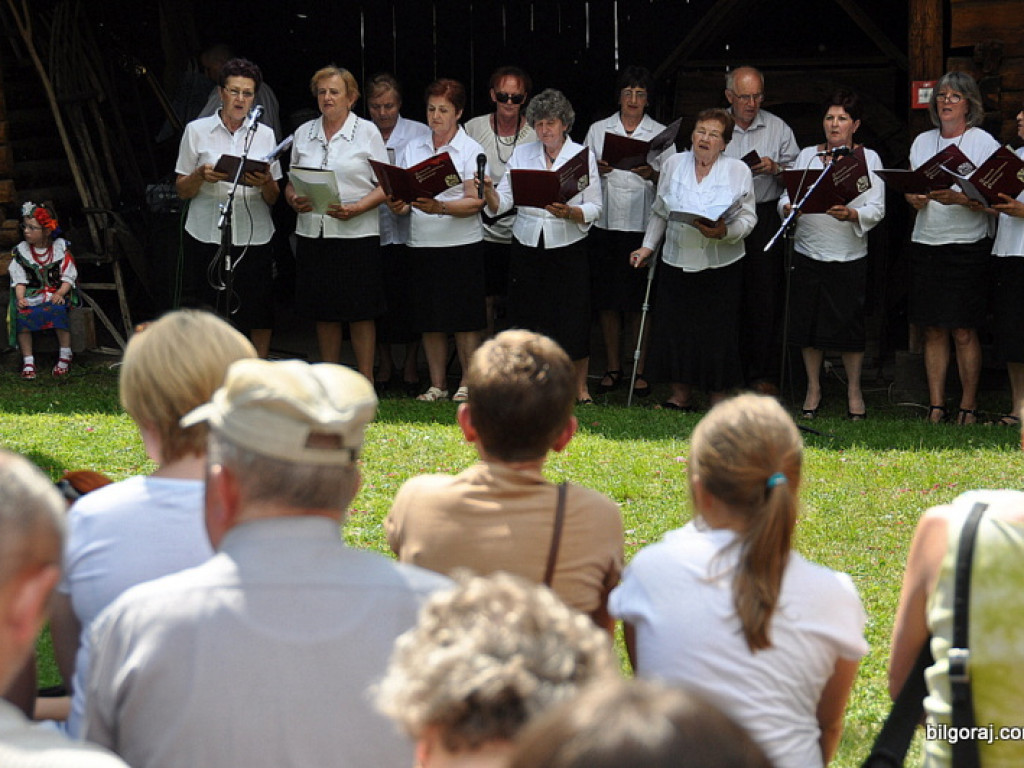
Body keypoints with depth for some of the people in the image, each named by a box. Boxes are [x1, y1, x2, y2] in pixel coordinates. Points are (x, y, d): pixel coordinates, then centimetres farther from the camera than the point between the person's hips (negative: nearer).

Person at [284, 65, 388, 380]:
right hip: (313, 233, 4)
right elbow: (291, 183, 16)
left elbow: (385, 186, -2)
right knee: (324, 312, 8)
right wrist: (294, 199, -7)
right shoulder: (304, 133, 12)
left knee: (361, 312, -2)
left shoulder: (367, 132, 1)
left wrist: (356, 208, -17)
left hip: (356, 233, -4)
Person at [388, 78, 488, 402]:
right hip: (422, 244, 4)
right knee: (430, 320, 6)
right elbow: (401, 191, 13)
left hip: (461, 245, -4)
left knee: (464, 318, -2)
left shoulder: (470, 150, -1)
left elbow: (475, 202, -10)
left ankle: (468, 384, 6)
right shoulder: (413, 149, 12)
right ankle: (437, 384, 13)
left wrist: (439, 208, -25)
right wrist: (400, 207, -10)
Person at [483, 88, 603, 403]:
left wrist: (568, 212, -21)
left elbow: (594, 209, -2)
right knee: (526, 318, 2)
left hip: (568, 247, -2)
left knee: (573, 320, -1)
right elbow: (502, 202, 3)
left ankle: (580, 387, 14)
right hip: (527, 246, 2)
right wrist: (488, 192, -19)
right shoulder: (521, 154, 8)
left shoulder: (583, 156, 1)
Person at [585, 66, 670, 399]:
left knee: (640, 300, -2)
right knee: (607, 299, 4)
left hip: (644, 225, -2)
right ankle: (613, 368, 14)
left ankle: (641, 370, 7)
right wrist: (596, 170, -10)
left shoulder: (660, 134, 7)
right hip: (605, 224, 2)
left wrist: (652, 175, -17)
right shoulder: (598, 130, 11)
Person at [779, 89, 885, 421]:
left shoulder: (868, 158, 4)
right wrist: (789, 207, -20)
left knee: (850, 325, 1)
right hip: (808, 253, 2)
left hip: (849, 256, -2)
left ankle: (854, 390, 16)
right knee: (808, 322, 5)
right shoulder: (807, 155, 10)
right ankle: (813, 388, 19)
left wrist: (851, 214, -25)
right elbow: (785, 197, 4)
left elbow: (877, 209, -5)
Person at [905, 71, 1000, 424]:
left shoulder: (983, 142, -2)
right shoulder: (922, 142, 13)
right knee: (933, 330, 4)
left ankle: (968, 407, 3)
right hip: (925, 245, 4)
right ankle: (936, 405, 8)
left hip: (968, 246, -4)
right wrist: (915, 198, -7)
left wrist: (958, 199, -24)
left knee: (964, 332, -4)